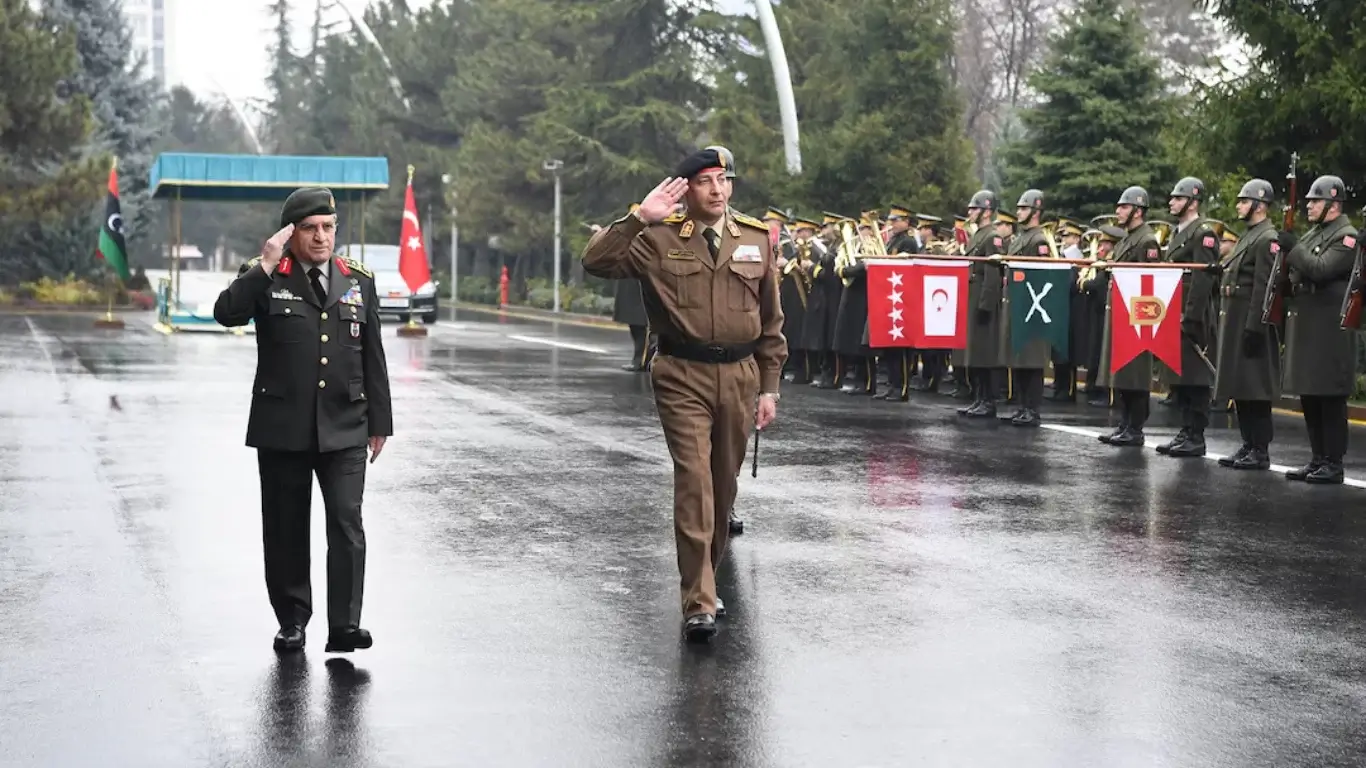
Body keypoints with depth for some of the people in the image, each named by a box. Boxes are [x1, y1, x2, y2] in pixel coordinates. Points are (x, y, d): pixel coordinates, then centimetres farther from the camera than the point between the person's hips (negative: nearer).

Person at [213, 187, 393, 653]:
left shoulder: (358, 281, 10)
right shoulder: (264, 279, 1)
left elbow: (373, 357, 12)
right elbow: (226, 313, -18)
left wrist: (380, 421, 11)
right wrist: (266, 266, -20)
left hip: (344, 428, 1)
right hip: (282, 428, -1)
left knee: (347, 524, -9)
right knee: (285, 529, 8)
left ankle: (344, 625, -7)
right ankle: (292, 621, 20)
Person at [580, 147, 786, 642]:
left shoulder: (757, 240, 8)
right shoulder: (659, 240, 0)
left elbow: (771, 321, 12)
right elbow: (596, 263, -12)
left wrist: (769, 387, 9)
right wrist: (639, 218, -18)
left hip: (739, 377, 4)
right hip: (683, 377, -3)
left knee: (724, 485, 13)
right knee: (694, 482, -12)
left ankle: (705, 579, 31)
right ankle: (698, 603, -11)